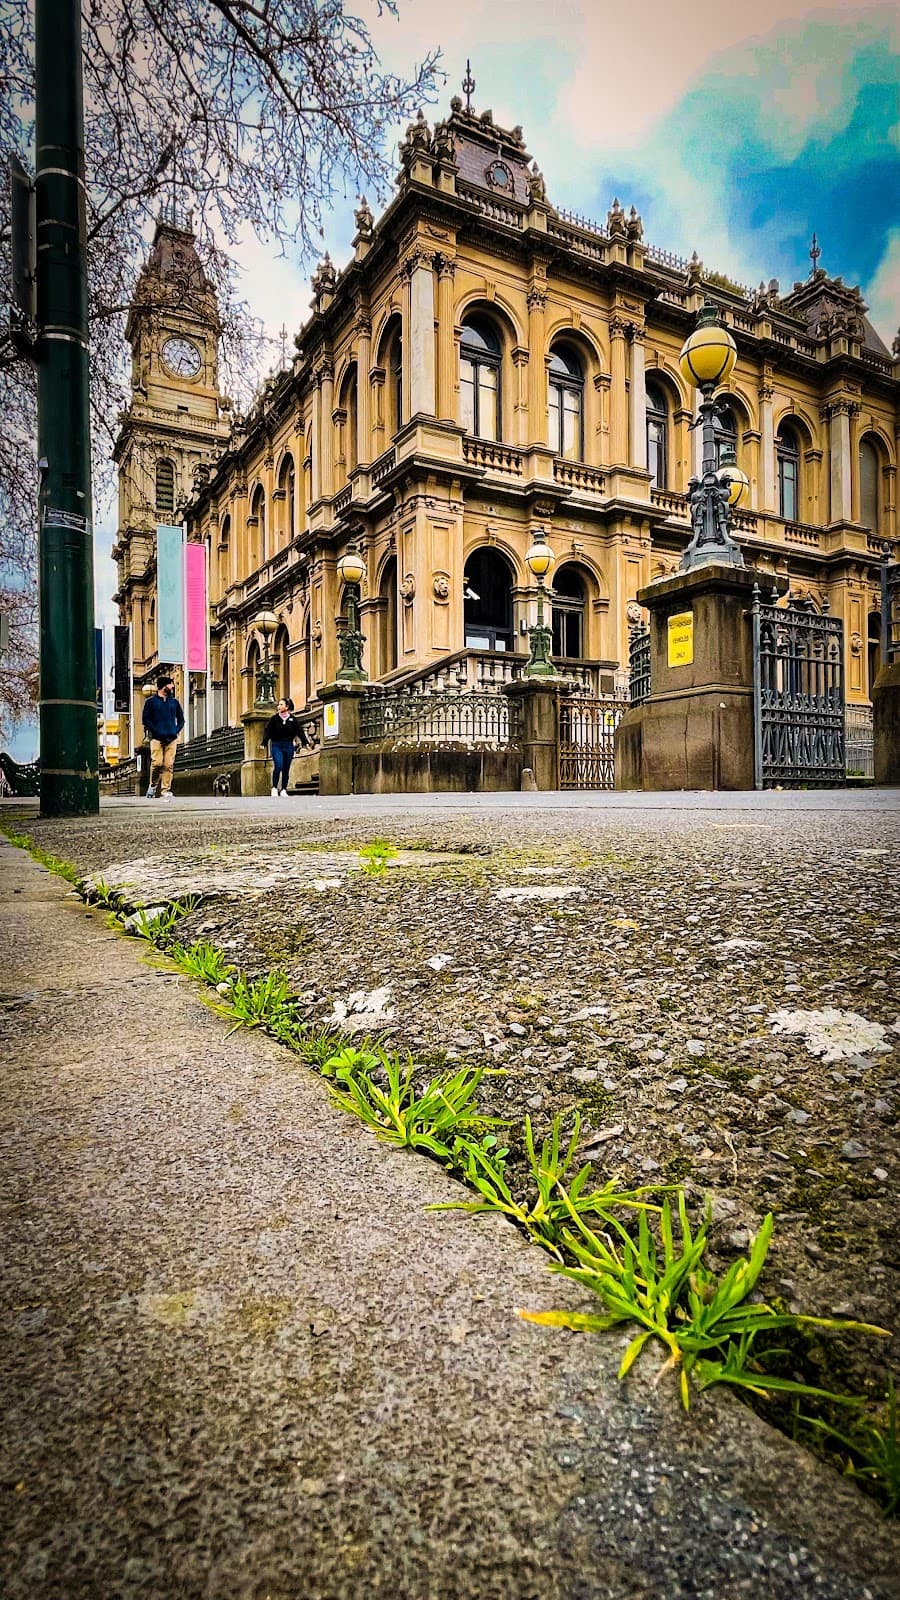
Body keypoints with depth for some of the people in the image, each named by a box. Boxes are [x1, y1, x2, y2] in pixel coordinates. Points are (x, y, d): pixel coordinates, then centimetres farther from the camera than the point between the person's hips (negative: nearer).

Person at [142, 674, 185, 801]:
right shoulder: (151, 701, 6)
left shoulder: (174, 702, 17)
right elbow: (145, 719, 3)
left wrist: (176, 731, 4)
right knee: (157, 763, -12)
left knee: (168, 765, -3)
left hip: (172, 738, 3)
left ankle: (165, 790, -1)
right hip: (157, 738, -3)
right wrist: (156, 731, -9)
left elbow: (181, 719, 21)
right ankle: (152, 787, 8)